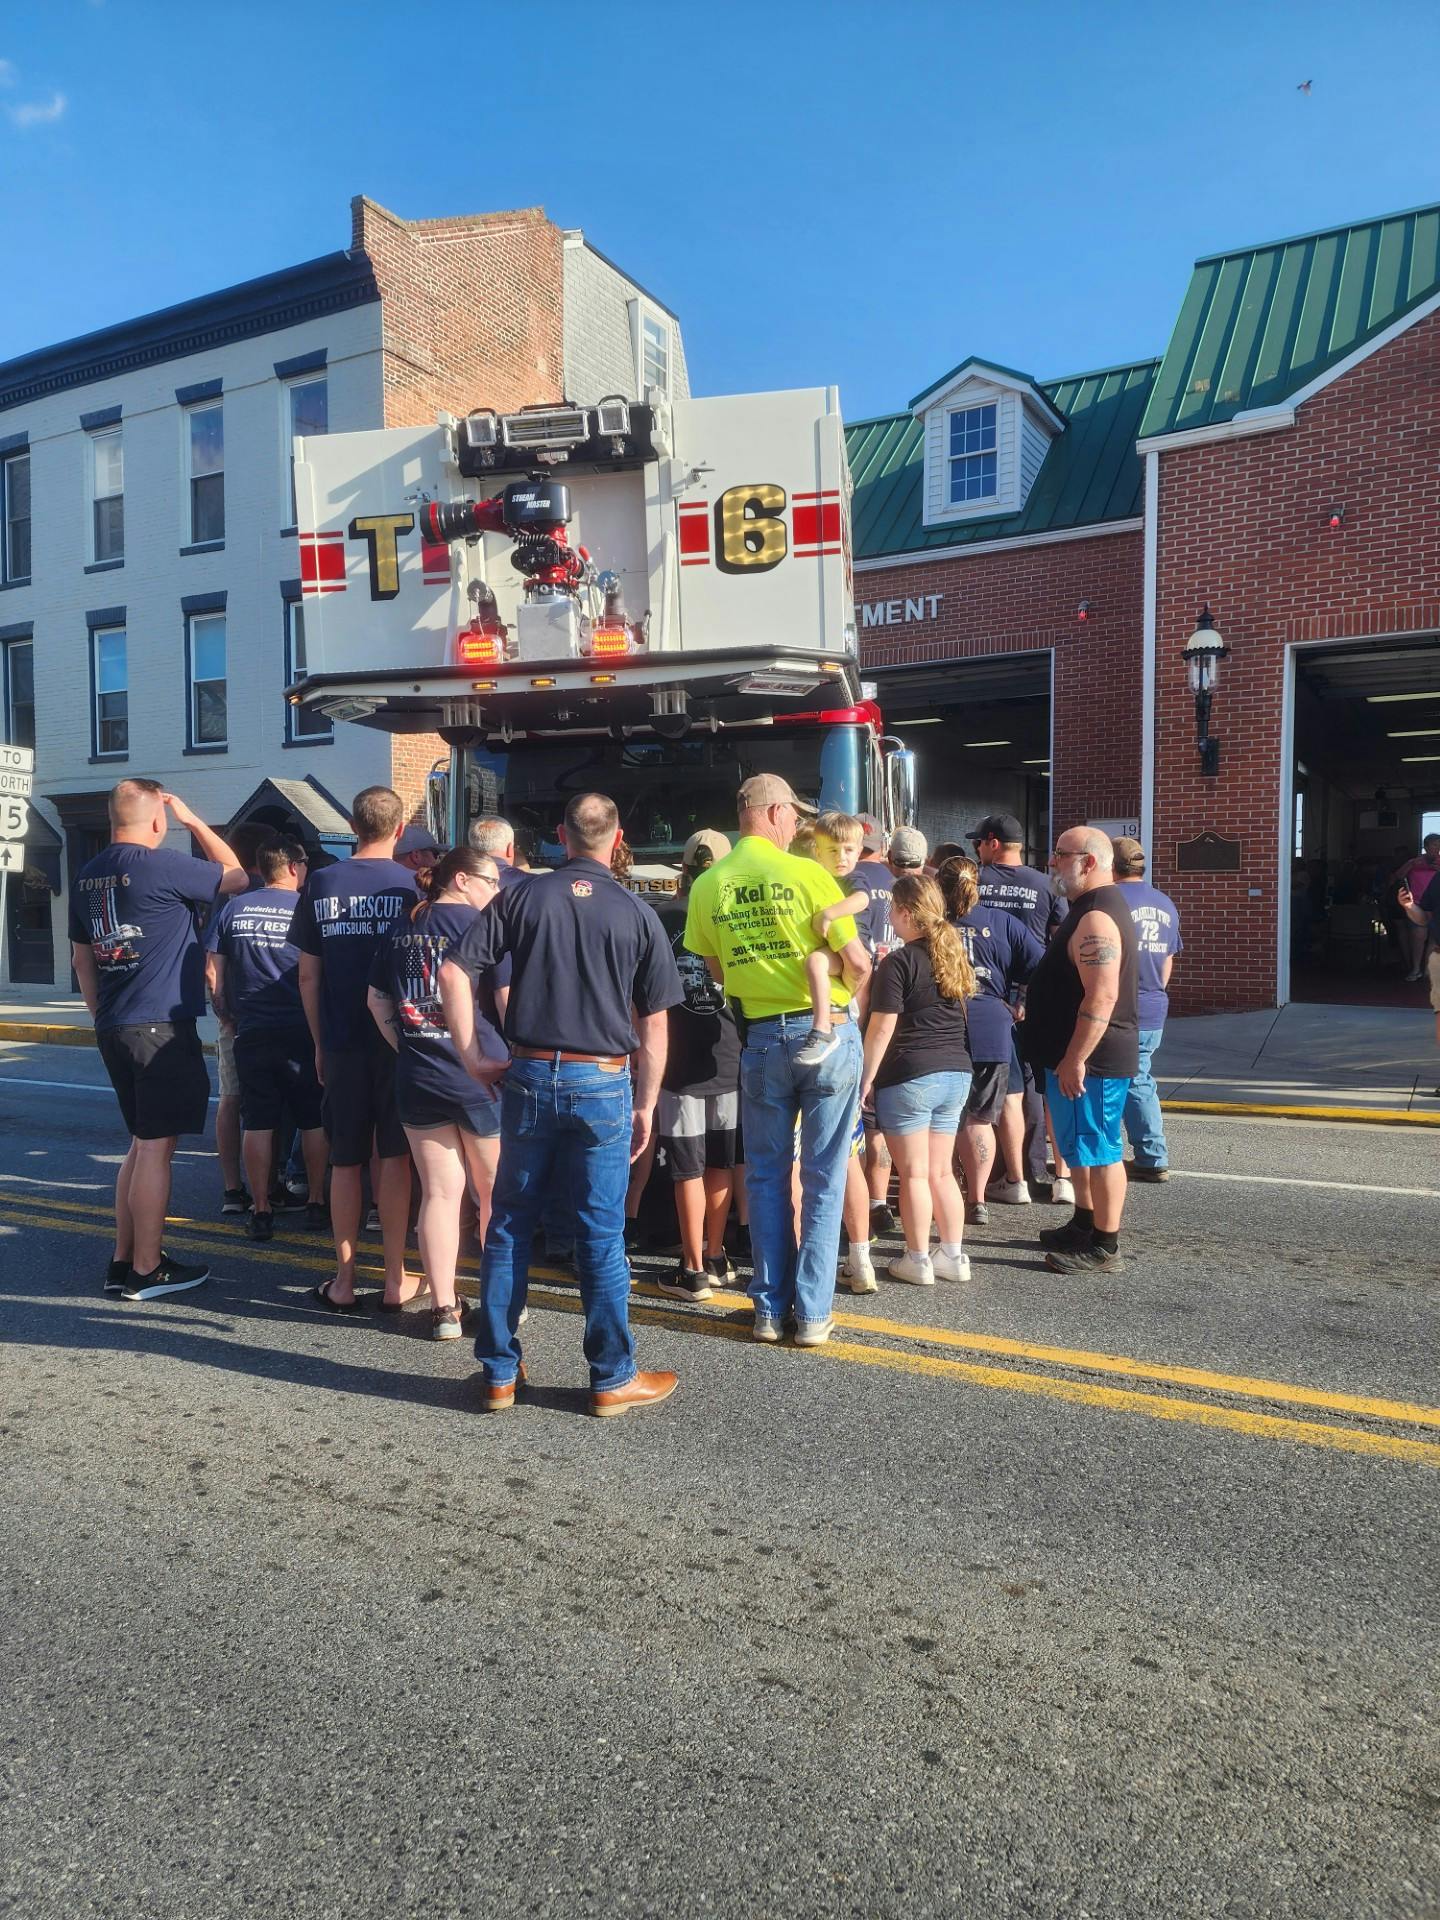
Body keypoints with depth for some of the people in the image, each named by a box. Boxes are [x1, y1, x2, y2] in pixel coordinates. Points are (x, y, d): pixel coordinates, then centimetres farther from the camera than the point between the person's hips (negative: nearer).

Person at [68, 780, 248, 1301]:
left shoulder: (87, 877, 11)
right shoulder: (161, 866, -14)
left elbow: (81, 958, 18)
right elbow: (236, 876, 0)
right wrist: (193, 820, 6)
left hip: (113, 1029, 8)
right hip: (161, 1027, -8)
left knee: (143, 1142, 17)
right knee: (156, 1146, -1)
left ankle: (123, 1259, 21)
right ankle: (146, 1270, 6)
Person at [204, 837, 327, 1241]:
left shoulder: (233, 909, 3)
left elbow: (213, 972, 5)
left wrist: (229, 1016, 16)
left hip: (250, 1032, 2)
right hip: (301, 1033, -2)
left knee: (257, 1124, 8)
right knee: (313, 1121, 11)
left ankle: (261, 1210, 11)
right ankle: (316, 1203, 17)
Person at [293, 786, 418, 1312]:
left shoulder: (320, 885, 1)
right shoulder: (410, 885, -6)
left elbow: (307, 975, 4)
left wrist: (319, 1043, 13)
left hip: (341, 1044, 2)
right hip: (397, 1042, -2)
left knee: (345, 1160, 11)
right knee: (394, 1156, 7)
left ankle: (343, 1281, 16)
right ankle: (395, 1280, 11)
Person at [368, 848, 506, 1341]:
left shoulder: (401, 928, 9)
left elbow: (377, 1001, 13)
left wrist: (407, 1048, 16)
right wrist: (519, 1057, -1)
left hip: (417, 1078, 5)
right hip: (480, 1077, -5)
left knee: (439, 1193, 9)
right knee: (496, 1193, 10)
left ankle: (443, 1309, 13)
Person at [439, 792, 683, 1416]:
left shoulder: (523, 896, 2)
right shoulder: (637, 914, 0)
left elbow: (454, 971, -5)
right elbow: (653, 1022, 1)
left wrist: (473, 1056, 0)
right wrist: (646, 1104, 9)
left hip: (530, 1077, 2)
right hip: (603, 1083, -1)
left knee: (510, 1227, 13)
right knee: (601, 1235, 6)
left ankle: (500, 1371, 22)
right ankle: (612, 1379, 17)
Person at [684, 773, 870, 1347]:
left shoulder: (706, 885, 1)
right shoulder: (807, 874, -10)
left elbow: (716, 973, 10)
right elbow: (857, 962, -10)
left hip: (760, 1038, 3)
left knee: (766, 1176, 14)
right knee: (823, 1177, 6)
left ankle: (770, 1308, 17)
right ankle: (813, 1314, 10)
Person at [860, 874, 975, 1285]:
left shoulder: (898, 963, -12)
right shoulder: (955, 956, 10)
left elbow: (882, 1029, -13)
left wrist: (865, 1080, -8)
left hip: (909, 1077, -7)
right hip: (956, 1073, 7)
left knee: (914, 1174, 3)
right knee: (941, 1172, 15)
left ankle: (918, 1261, 11)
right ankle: (954, 1255, 20)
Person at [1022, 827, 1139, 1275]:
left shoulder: (1096, 918, -21)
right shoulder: (1093, 908, 14)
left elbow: (1102, 996, -28)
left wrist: (1074, 1060, -26)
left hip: (1091, 1060, -11)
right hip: (1082, 1056, 11)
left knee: (1098, 1151, -2)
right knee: (1081, 1146, 20)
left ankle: (1104, 1249, 7)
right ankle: (1085, 1226, 33)